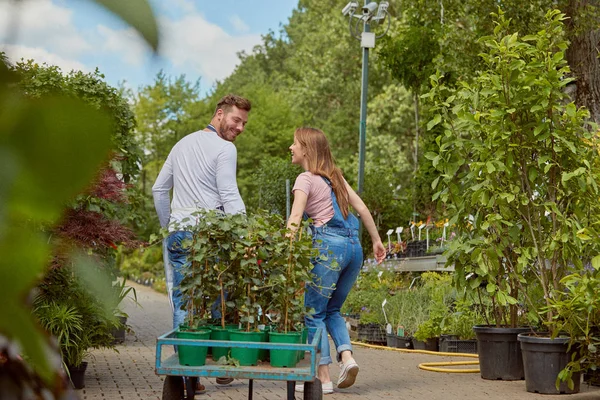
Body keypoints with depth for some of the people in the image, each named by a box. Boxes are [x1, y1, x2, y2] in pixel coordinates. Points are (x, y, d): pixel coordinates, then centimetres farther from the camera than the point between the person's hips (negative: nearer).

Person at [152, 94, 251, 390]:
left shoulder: (182, 144, 19)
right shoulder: (225, 149, -4)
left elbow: (159, 190, 22)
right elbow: (230, 197, -13)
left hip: (176, 234, 6)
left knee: (182, 303, 5)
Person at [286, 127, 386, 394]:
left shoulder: (306, 179, -2)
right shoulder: (334, 175, 19)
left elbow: (294, 219, -15)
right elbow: (361, 207, 19)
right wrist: (377, 241, 24)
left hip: (329, 246, -7)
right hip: (354, 246, 7)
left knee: (314, 313, 3)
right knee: (332, 310, 19)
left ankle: (323, 377, 3)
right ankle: (346, 356, -1)